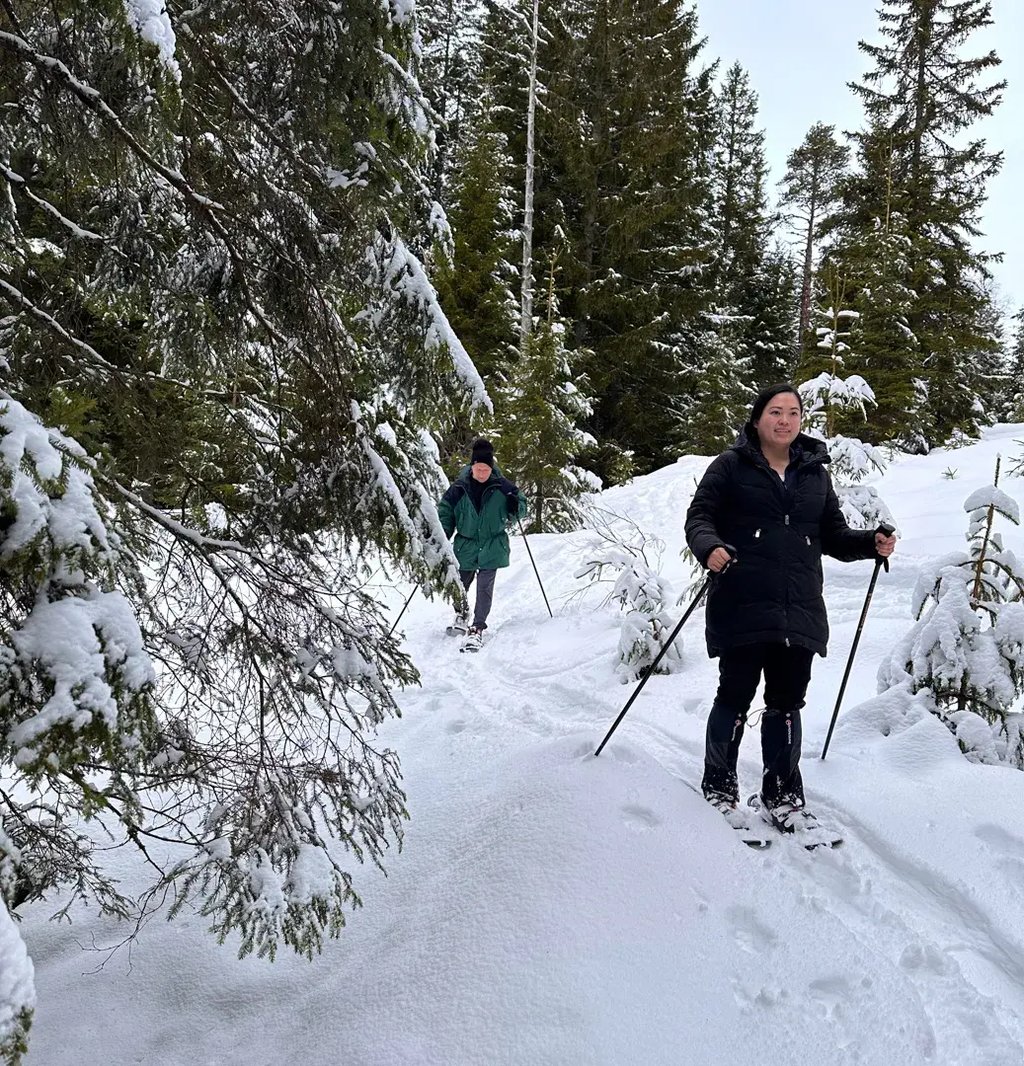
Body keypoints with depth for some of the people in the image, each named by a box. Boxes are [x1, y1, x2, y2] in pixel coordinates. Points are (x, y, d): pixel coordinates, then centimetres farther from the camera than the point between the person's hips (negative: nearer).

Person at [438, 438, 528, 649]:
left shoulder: (502, 487, -7)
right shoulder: (459, 488, -6)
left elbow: (521, 504, 5)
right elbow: (445, 511, 3)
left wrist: (515, 508, -18)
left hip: (492, 546, -1)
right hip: (465, 545, 2)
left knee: (485, 588, -6)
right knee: (460, 585, 13)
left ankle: (477, 628, 2)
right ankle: (461, 615, 40)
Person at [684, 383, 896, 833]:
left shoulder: (815, 472, 16)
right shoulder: (731, 465, 2)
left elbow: (833, 535, 19)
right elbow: (699, 517, -2)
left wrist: (872, 543, 2)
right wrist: (709, 548, -22)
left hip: (799, 610, 4)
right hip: (742, 606, -4)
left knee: (787, 702, 8)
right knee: (736, 696, 2)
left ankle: (781, 796, 21)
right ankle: (719, 785, 19)